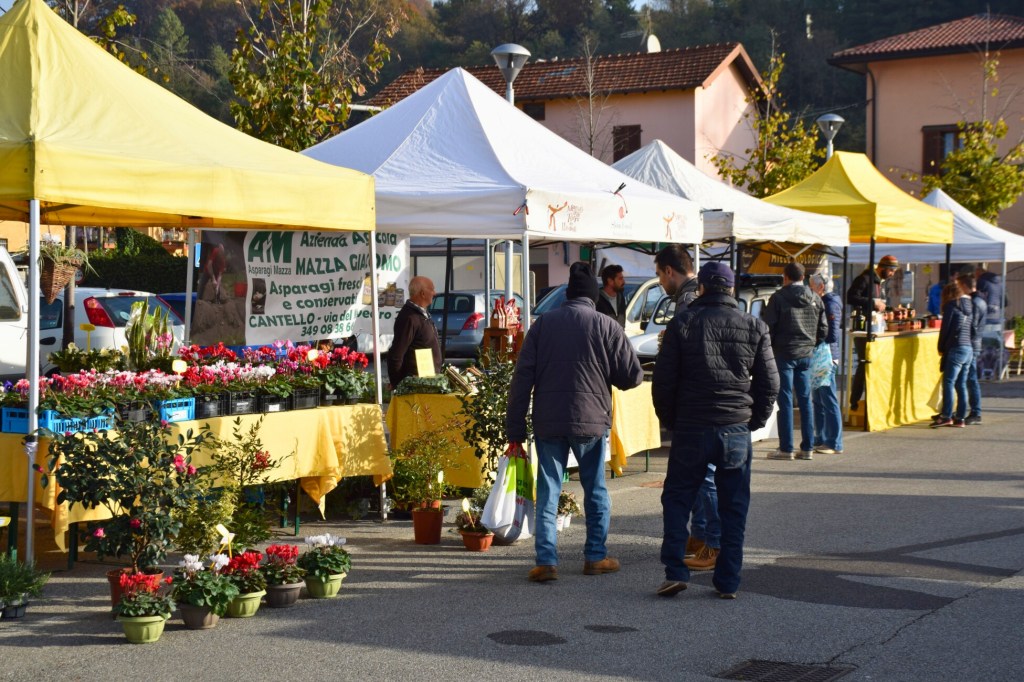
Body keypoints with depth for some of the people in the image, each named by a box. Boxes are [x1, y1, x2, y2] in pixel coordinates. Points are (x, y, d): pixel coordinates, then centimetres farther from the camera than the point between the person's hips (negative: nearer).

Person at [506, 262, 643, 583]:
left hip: (547, 422, 1)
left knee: (548, 492, 6)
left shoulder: (543, 323, 4)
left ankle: (546, 561, 0)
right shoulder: (606, 325, -1)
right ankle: (596, 557, 19)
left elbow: (523, 376, 1)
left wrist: (515, 425, 3)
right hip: (590, 421, -1)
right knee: (596, 491, 14)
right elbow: (632, 375, -1)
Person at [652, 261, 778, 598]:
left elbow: (663, 381, -1)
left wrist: (671, 421, 11)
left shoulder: (682, 324, -1)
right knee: (733, 508, 9)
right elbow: (770, 384, 4)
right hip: (737, 431, 1)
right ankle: (728, 582, 10)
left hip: (691, 430, -1)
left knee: (676, 500, 12)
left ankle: (675, 572, 4)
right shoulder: (754, 327, 3)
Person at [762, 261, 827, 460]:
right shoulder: (815, 299, 6)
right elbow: (823, 330, 9)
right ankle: (807, 448, 10)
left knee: (785, 401, -1)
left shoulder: (778, 298, -9)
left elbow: (768, 327, -10)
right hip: (806, 354, 4)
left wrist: (769, 347, 5)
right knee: (805, 400, 9)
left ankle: (786, 448, -1)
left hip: (784, 354, -4)